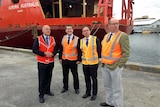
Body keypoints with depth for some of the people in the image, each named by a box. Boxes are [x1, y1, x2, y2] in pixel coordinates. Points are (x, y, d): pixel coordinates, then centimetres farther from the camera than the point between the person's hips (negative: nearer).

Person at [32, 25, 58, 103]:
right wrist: (44, 53, -20)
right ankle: (41, 95, 14)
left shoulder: (53, 39, 6)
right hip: (42, 63, -4)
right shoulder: (38, 39, -6)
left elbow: (56, 49, 6)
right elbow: (34, 50, -12)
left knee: (49, 78, 14)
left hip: (51, 62, 4)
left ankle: (47, 90, 34)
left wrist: (52, 54, -14)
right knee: (42, 79, 2)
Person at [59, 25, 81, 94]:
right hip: (64, 60, 3)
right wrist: (60, 58, 3)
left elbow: (79, 50, -7)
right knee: (65, 75, 14)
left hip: (73, 60, -3)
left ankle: (76, 88, 25)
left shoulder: (77, 39, -8)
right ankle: (65, 87, 31)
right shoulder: (63, 38, 3)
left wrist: (79, 59, -10)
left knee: (75, 75, 9)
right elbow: (61, 49, 7)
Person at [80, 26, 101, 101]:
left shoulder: (95, 39, -7)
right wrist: (81, 58, 2)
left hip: (93, 62, -3)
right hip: (84, 62, 4)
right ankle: (88, 92, 30)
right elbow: (80, 50, 11)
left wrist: (99, 58, -6)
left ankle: (94, 94, 23)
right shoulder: (81, 41, 5)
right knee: (87, 78, 14)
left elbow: (99, 49, -5)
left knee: (94, 78, 8)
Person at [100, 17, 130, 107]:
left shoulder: (123, 36, -11)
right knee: (108, 86, 20)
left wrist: (118, 66, -17)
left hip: (115, 67, -7)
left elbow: (126, 53, -14)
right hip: (105, 66, 7)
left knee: (117, 88, 4)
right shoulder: (106, 36, 11)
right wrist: (103, 61, 12)